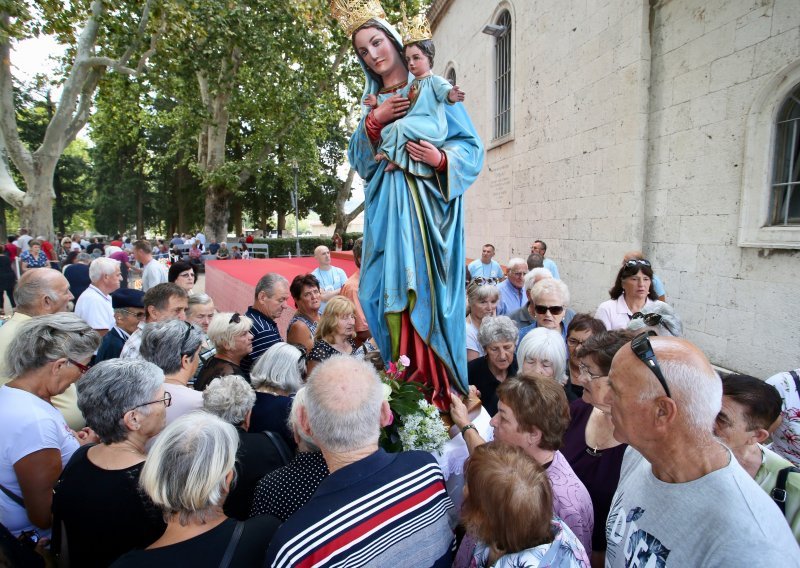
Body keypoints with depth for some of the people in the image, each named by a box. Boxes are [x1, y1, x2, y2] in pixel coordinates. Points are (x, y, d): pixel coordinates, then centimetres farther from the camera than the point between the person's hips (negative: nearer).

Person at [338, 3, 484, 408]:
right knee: (391, 286, -3)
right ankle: (406, 383, 7)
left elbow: (471, 146, 0)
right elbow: (358, 160, 11)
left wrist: (441, 158, -19)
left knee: (429, 286, -7)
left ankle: (440, 388, 3)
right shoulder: (372, 102, 20)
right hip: (387, 207, 4)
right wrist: (375, 121, -4)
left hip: (428, 201, -4)